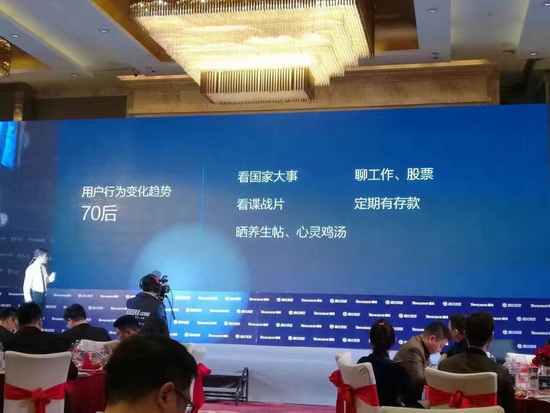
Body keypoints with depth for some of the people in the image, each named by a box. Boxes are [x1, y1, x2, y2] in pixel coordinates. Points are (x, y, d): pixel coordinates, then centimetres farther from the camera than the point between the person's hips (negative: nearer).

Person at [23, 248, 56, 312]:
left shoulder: (43, 268, 5)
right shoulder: (31, 268, -14)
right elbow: (26, 285, -14)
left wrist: (50, 279, -4)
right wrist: (28, 299, -16)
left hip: (42, 295, 7)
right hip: (34, 295, -7)